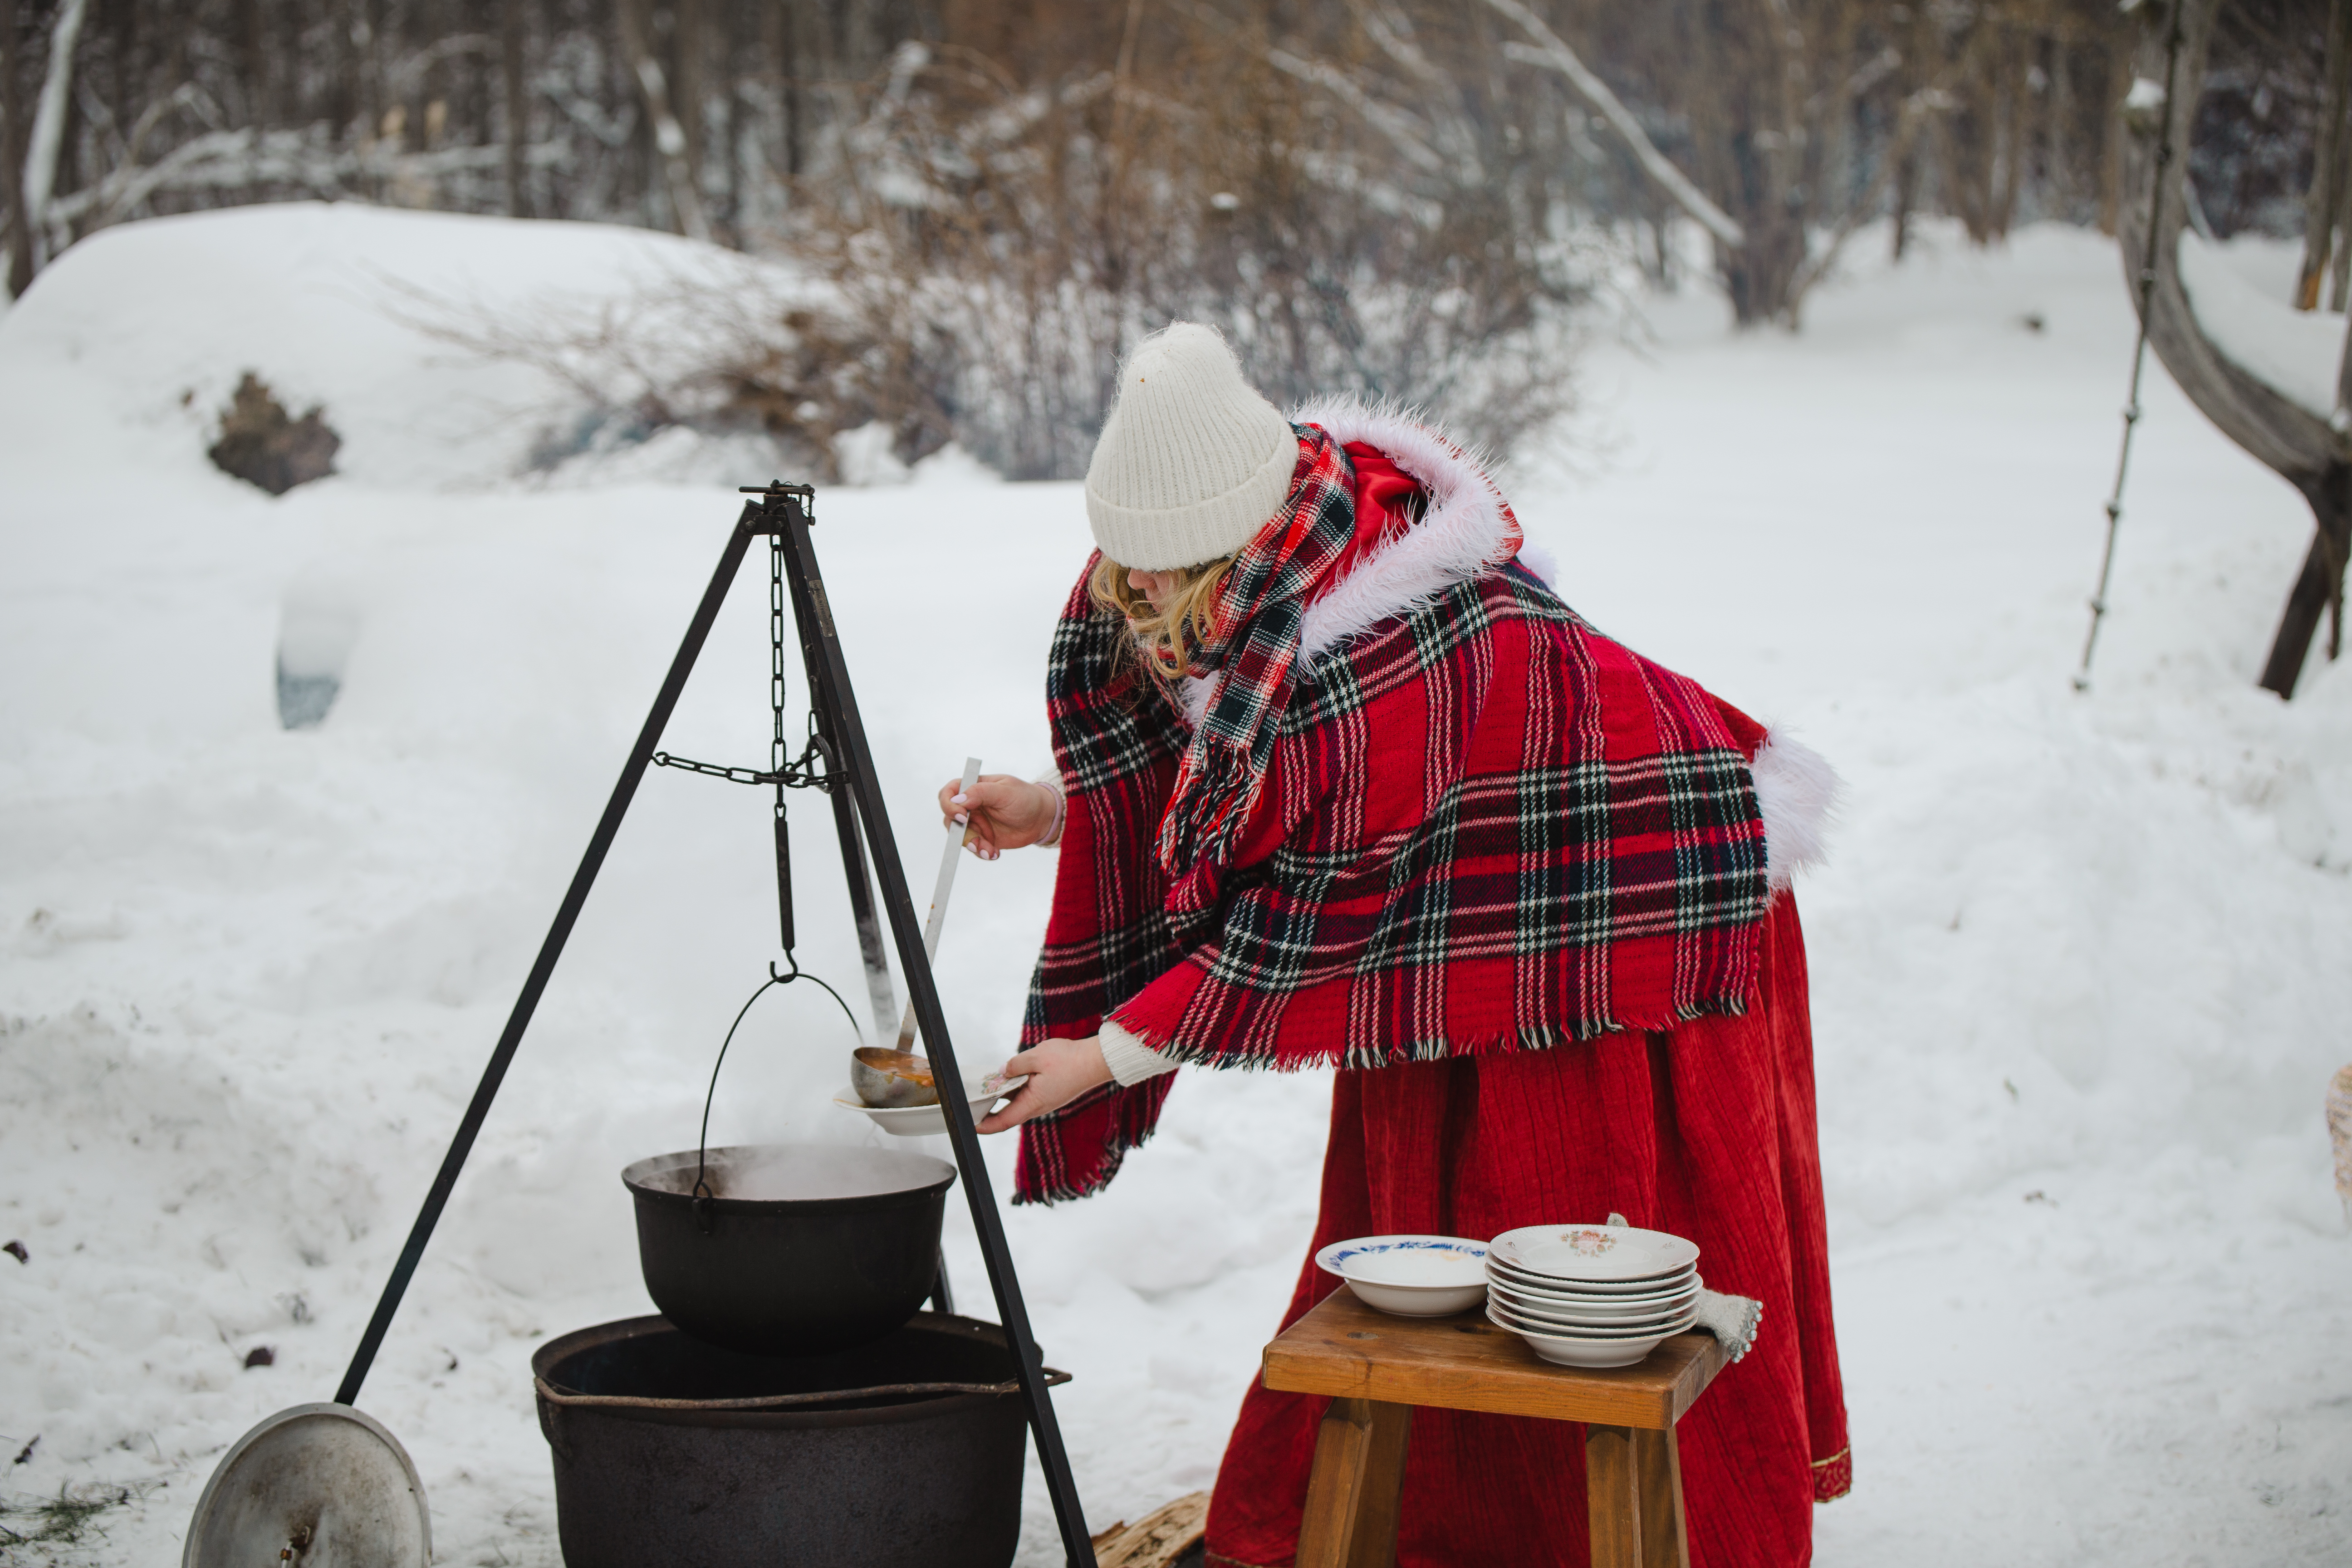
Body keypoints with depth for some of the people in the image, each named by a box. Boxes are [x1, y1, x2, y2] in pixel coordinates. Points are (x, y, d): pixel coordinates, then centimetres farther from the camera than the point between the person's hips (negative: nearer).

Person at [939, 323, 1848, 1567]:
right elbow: (1182, 756, 10)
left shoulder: (1371, 672, -35)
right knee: (1405, 1217, 12)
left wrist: (1109, 1055, -18)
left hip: (1626, 914, -9)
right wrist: (1057, 807, -5)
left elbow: (1303, 930, -26)